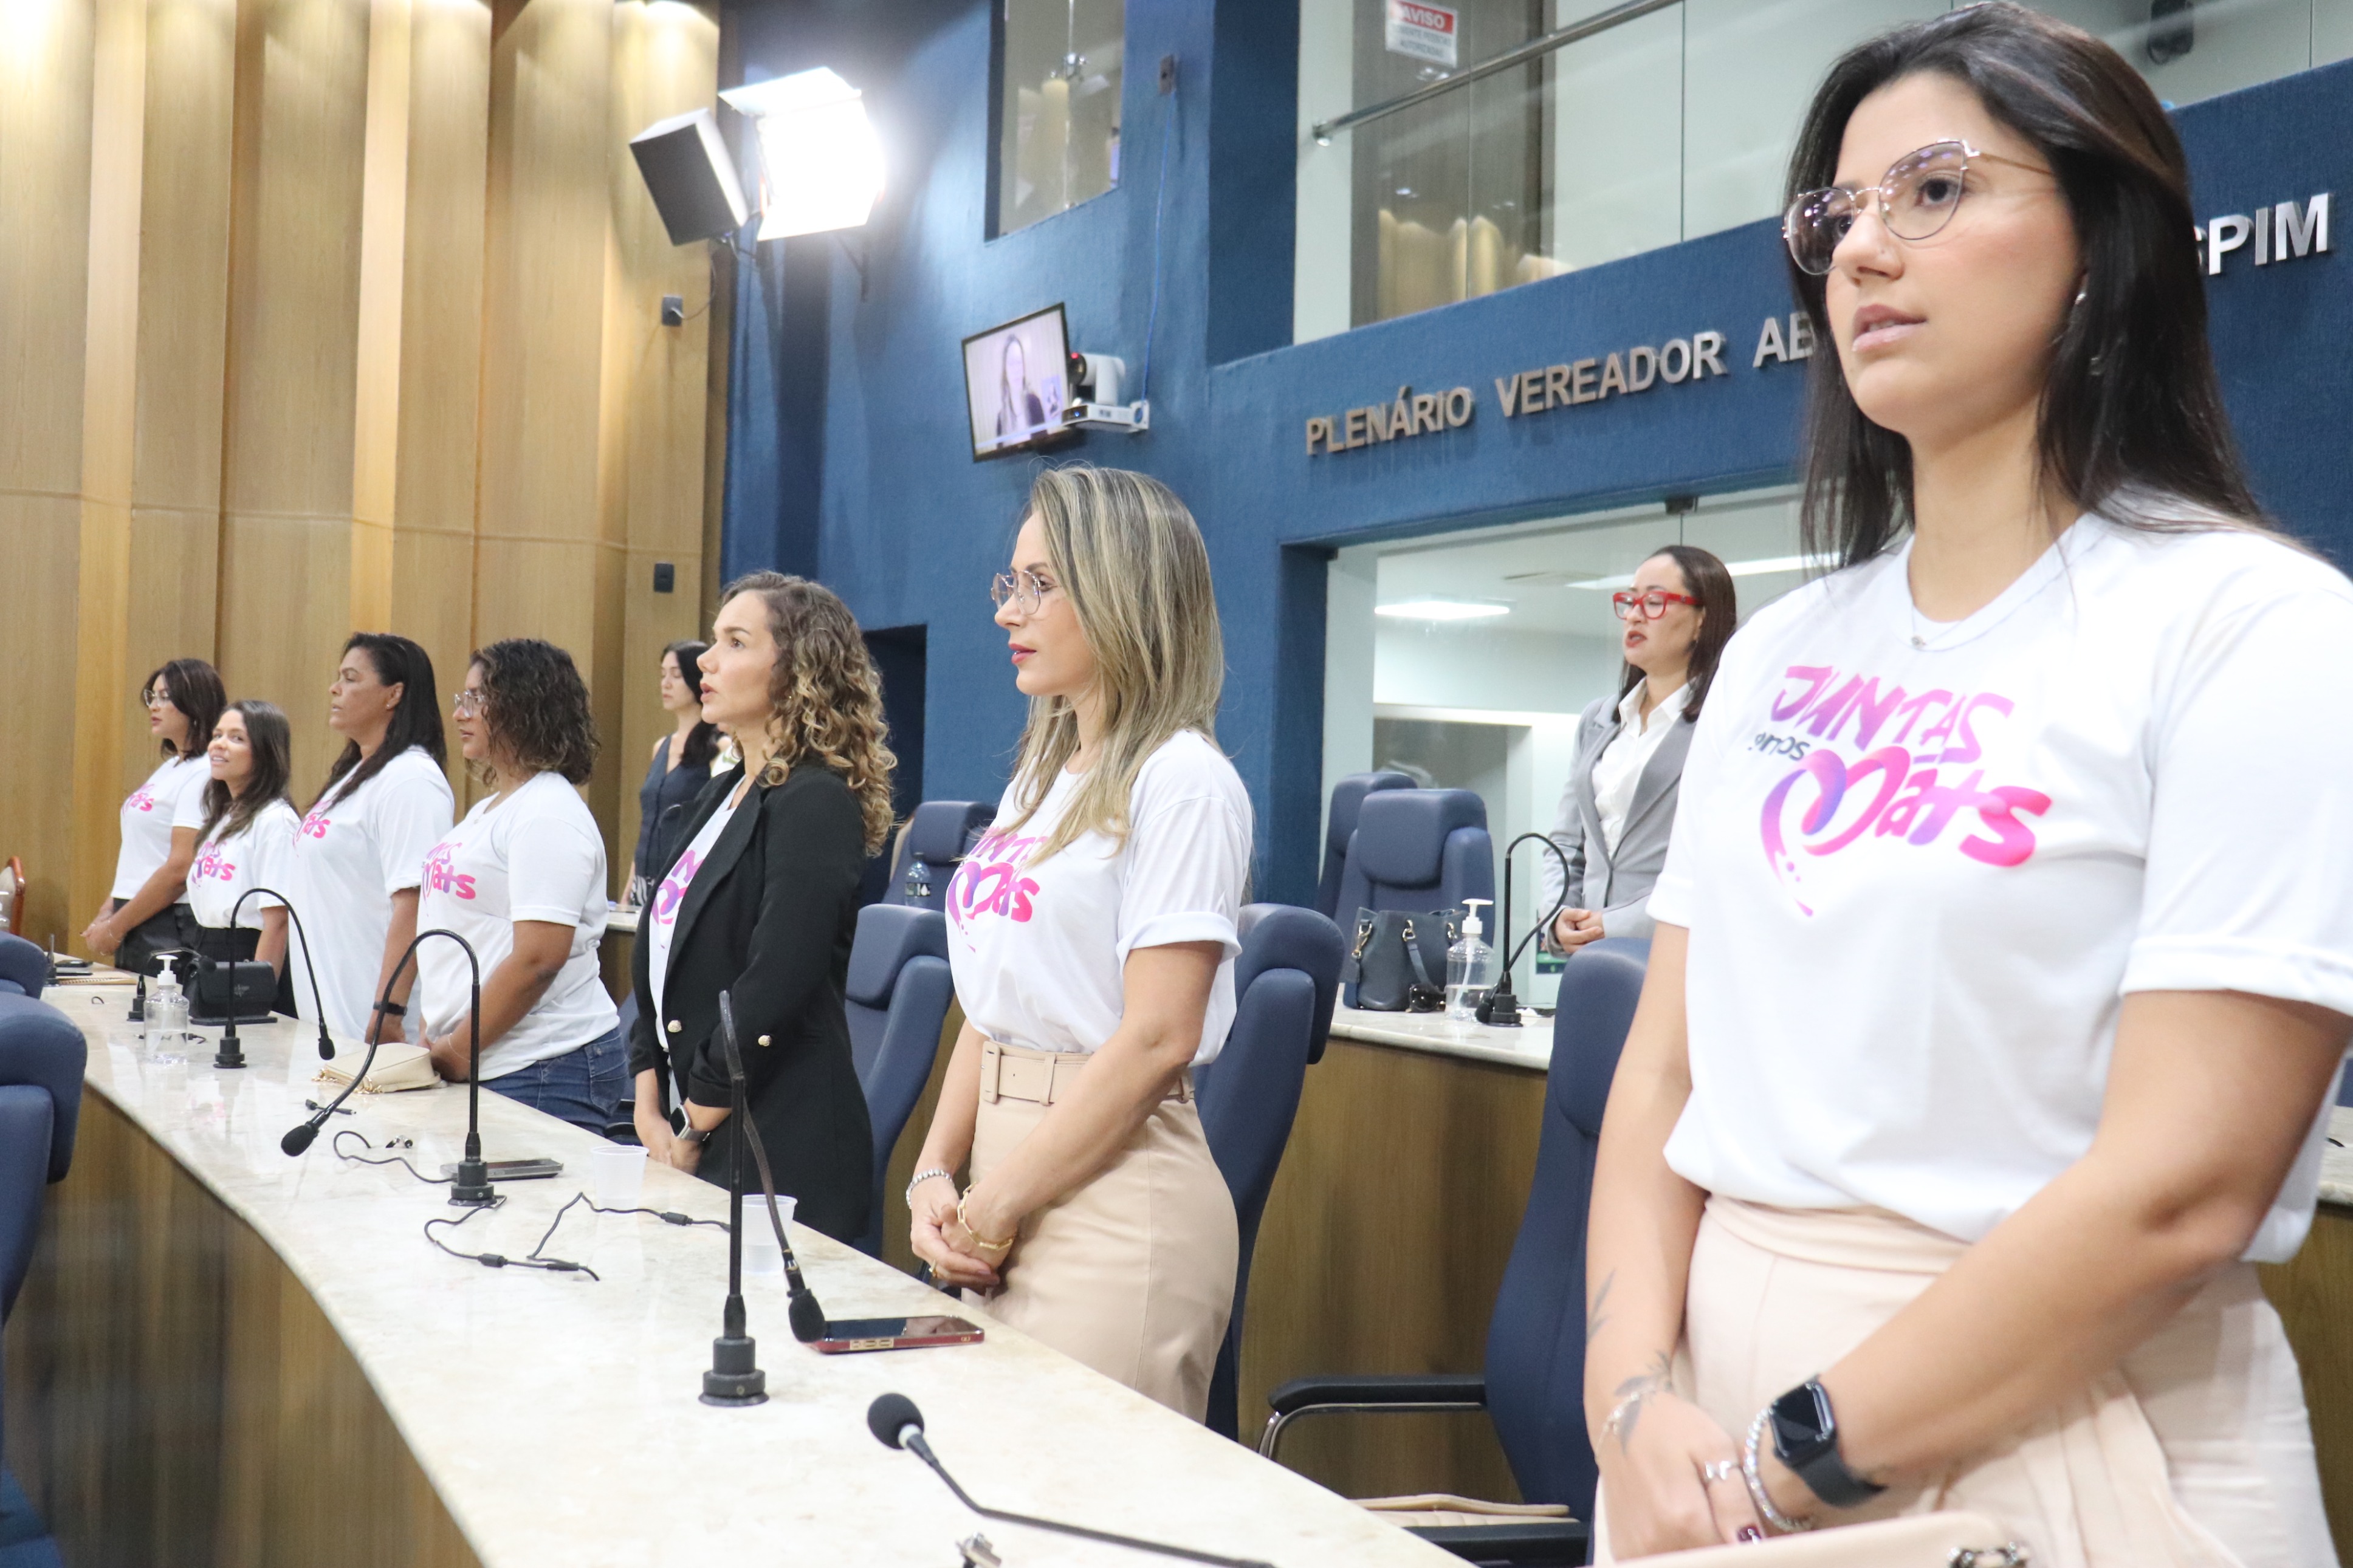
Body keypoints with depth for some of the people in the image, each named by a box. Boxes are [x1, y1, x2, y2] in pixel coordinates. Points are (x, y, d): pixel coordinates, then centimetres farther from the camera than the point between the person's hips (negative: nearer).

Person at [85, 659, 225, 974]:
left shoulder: (202, 775, -13)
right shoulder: (169, 767, 15)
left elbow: (179, 870, -19)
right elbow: (136, 858, 17)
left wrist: (116, 927, -13)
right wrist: (107, 914, 7)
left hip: (168, 934, -8)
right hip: (135, 930, 8)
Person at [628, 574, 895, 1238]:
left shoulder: (816, 803, -13)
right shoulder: (723, 795, 14)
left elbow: (771, 991, -20)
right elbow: (658, 959, 14)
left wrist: (696, 1132, -11)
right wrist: (650, 1110, 4)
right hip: (695, 1139, 8)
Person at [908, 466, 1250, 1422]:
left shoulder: (1181, 784, -11)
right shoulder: (1039, 779, 15)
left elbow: (1157, 1040, -18)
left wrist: (994, 1209, -13)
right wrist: (936, 1174, 2)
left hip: (1114, 1194, -8)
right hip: (1009, 1180, 8)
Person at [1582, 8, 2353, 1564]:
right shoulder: (1781, 654, 6)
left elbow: (2179, 1189, -18)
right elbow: (1664, 1066, 4)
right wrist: (1637, 1395, -10)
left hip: (2055, 1433, -5)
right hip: (1718, 1406, 5)